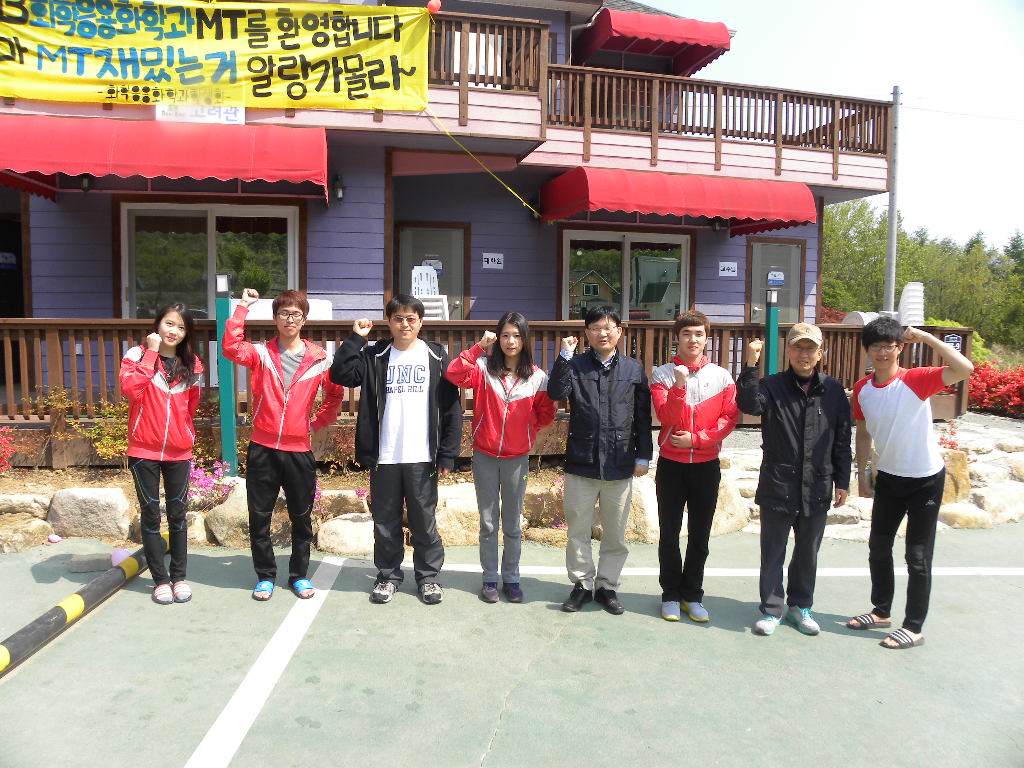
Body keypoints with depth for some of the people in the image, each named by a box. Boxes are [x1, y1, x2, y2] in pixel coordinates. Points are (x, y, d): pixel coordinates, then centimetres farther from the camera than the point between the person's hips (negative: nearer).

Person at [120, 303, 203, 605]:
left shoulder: (192, 364, 6)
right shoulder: (138, 354, -3)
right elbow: (130, 388, -23)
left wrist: (186, 435, 11)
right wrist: (151, 352, -20)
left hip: (179, 452, 3)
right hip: (144, 451, -2)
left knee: (177, 514, 9)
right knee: (151, 514, 5)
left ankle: (179, 576, 20)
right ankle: (160, 579, 15)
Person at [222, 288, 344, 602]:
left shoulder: (320, 359, 2)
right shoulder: (261, 353, 1)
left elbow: (335, 394, 15)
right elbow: (231, 347, -19)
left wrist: (319, 422, 6)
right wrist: (243, 307, -15)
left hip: (299, 450, 0)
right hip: (263, 449, 0)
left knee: (301, 517, 10)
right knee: (259, 516, 8)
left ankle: (299, 575, 26)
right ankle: (265, 576, 24)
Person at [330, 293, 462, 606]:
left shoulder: (436, 357, 2)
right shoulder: (375, 357, 5)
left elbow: (452, 408, 0)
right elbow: (341, 374, -9)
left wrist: (448, 454, -5)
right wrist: (355, 338, -11)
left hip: (422, 458, -1)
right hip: (384, 458, 1)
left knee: (424, 521, 9)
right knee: (385, 521, 12)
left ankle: (428, 575, 25)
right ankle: (388, 575, 28)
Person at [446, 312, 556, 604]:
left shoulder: (537, 377, -2)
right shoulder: (484, 367, -5)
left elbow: (545, 415, 7)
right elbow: (454, 374, -22)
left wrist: (528, 431, -10)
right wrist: (479, 347, -23)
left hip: (517, 458, 1)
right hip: (484, 456, 0)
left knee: (512, 524, 12)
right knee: (488, 523, 10)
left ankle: (511, 578, 26)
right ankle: (490, 579, 23)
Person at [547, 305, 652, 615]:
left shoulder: (634, 369, 5)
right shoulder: (575, 365, 2)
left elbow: (643, 416, 5)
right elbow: (556, 393, -16)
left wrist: (643, 455, 2)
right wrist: (565, 356, -19)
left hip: (620, 465, 1)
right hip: (581, 462, -1)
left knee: (615, 533, 11)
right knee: (578, 530, 9)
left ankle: (607, 586, 27)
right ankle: (582, 584, 26)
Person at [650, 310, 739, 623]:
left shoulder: (721, 376, 2)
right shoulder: (662, 374, -2)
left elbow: (730, 418, -3)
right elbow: (667, 417, -12)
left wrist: (696, 438, -14)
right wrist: (680, 385, -25)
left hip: (706, 464, 1)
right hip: (671, 463, -1)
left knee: (700, 535, 9)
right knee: (669, 533, 6)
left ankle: (693, 594, 22)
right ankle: (671, 594, 20)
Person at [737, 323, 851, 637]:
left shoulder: (833, 390, 4)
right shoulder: (772, 386, -3)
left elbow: (842, 440, 8)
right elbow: (749, 404, -25)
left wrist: (842, 481, 7)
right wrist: (750, 366, -32)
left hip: (817, 489, 2)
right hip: (777, 488, -2)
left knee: (808, 553, 16)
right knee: (773, 552, 8)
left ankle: (800, 606, 33)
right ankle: (771, 608, 22)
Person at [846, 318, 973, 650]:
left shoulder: (915, 380, -19)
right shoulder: (862, 388, -3)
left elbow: (964, 369, -36)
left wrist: (924, 337, -31)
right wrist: (862, 473, 9)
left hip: (926, 479, -6)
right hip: (888, 477, 6)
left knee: (917, 557, 2)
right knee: (878, 548, 17)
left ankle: (914, 628, 17)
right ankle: (881, 611, 35)